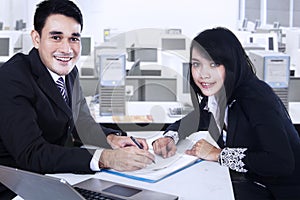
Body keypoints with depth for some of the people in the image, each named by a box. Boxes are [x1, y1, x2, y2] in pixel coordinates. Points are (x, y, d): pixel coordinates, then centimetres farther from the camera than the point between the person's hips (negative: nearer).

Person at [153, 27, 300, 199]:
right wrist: (169, 139, -9)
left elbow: (282, 162, -33)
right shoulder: (211, 96, -2)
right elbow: (185, 123, 15)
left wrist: (218, 154, -23)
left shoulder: (256, 97, -24)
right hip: (247, 182, 6)